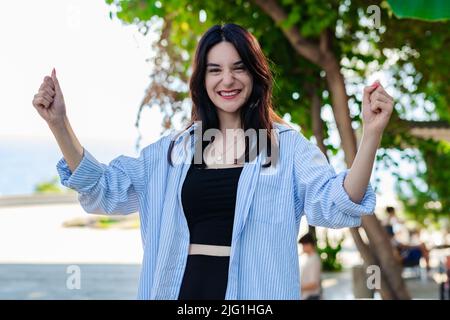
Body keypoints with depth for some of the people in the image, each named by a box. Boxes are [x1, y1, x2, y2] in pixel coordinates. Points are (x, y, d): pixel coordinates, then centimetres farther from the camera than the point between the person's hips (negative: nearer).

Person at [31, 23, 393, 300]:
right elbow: (105, 191, 8)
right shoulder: (173, 149, 9)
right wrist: (59, 123, -3)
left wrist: (371, 134, -28)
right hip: (183, 287, 3)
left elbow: (335, 206, -14)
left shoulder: (288, 146, -1)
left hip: (255, 291, -3)